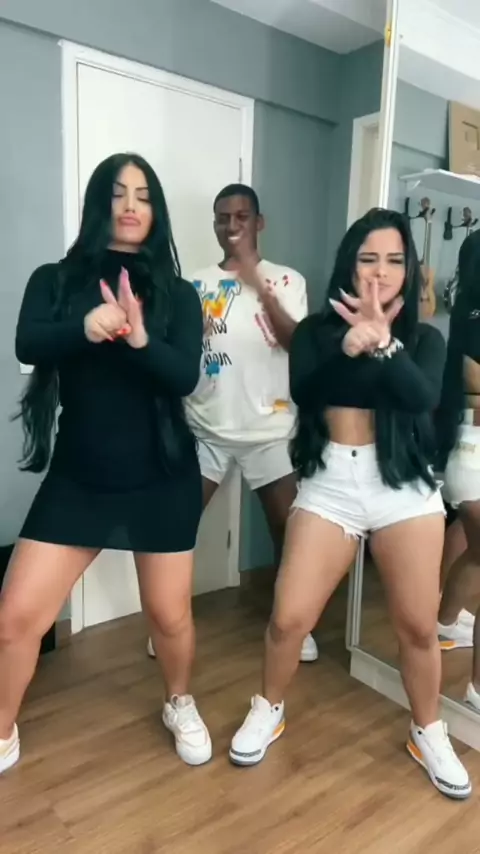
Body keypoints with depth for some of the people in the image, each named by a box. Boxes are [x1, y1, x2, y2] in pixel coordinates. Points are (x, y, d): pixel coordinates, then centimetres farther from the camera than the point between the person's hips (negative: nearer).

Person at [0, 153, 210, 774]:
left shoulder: (176, 294, 2)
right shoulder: (55, 280, 3)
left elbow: (185, 376, -12)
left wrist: (140, 337, -32)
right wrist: (85, 328, -36)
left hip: (162, 478, 0)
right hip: (77, 478, 1)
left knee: (169, 613, 10)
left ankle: (179, 706, 42)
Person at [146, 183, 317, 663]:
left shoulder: (286, 280, 0)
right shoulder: (198, 285, 6)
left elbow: (297, 341, -16)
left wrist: (258, 282, -25)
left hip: (269, 429, -1)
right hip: (206, 428, 2)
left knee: (288, 526, 4)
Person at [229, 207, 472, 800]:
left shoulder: (423, 339, 5)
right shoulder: (316, 331, 4)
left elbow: (423, 397, -14)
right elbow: (303, 393, -14)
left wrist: (383, 341, -24)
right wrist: (348, 346, -27)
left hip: (405, 486, 1)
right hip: (329, 483, 0)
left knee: (418, 625, 9)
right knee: (289, 618, 0)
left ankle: (427, 733, 36)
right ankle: (268, 710, 30)